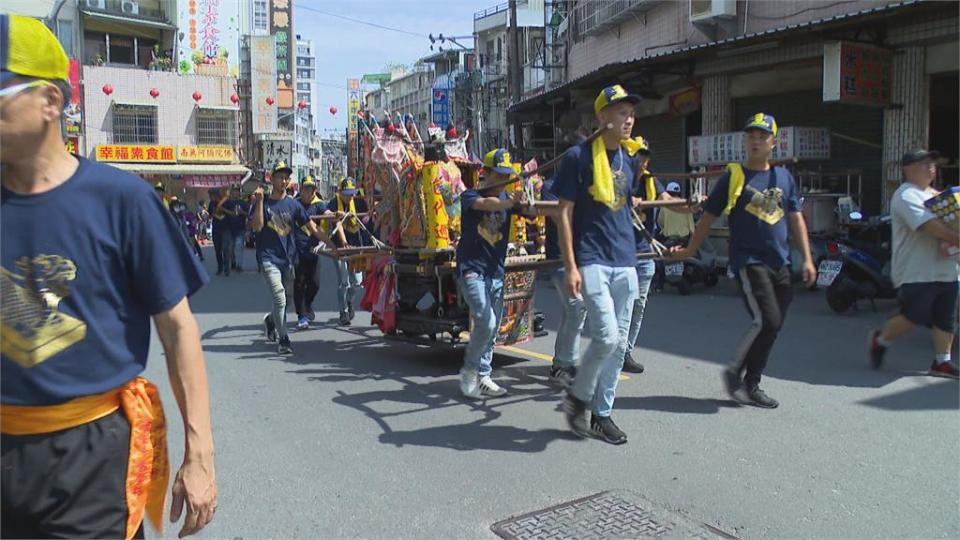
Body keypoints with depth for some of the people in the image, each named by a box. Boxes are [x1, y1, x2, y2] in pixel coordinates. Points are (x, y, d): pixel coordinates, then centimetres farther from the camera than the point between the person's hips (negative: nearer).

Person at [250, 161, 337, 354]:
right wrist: (260, 201, -18)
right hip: (269, 257, -4)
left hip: (289, 258, 4)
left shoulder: (293, 204, 8)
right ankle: (283, 339, -5)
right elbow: (257, 227, -13)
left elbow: (313, 229, 6)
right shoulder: (262, 203, 2)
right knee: (280, 298, -16)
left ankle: (271, 320, 43)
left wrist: (334, 247, 0)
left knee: (283, 300, 13)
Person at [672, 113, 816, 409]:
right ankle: (735, 372, 2)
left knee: (772, 327, 6)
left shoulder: (784, 177, 14)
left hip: (780, 263, 6)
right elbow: (709, 216, 4)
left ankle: (751, 385, 18)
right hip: (748, 261, -5)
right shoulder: (734, 176, 0)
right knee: (766, 321, -17)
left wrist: (807, 259, 7)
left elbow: (795, 219, 14)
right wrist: (690, 251, 6)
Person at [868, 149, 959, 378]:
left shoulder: (935, 194, 20)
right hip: (917, 272, -9)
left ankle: (941, 362, 17)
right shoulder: (906, 196, -12)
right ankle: (881, 339, 19)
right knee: (913, 317, -5)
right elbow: (932, 226, -23)